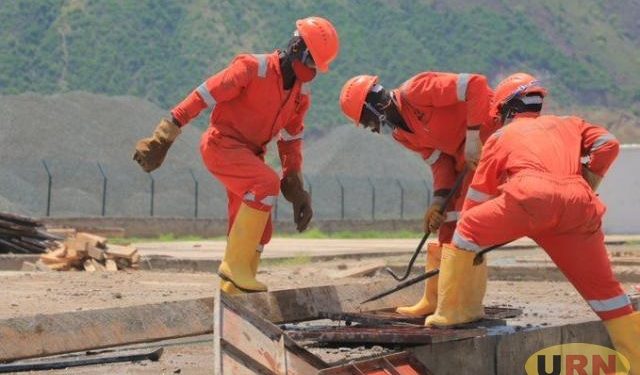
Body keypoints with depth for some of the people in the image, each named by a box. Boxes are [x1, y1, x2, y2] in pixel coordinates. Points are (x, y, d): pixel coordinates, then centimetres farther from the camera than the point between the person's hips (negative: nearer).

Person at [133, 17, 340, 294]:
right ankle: (236, 264, -22)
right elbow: (202, 97, -18)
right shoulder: (253, 68, -18)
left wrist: (297, 191, 10)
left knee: (259, 231, 6)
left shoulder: (301, 94, 5)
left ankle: (234, 286, 22)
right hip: (222, 144, -8)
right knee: (266, 184, -30)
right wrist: (162, 139, -20)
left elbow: (291, 140, 16)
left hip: (250, 155, 8)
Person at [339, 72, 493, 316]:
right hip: (462, 152, 10)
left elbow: (476, 85, -27)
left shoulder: (416, 91, -20)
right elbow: (439, 161, 6)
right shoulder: (400, 134, 8)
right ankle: (434, 301, 20)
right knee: (448, 225, 12)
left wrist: (473, 138, -28)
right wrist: (439, 200, -11)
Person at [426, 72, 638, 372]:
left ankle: (454, 310, 17)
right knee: (605, 289, 12)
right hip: (580, 206, 3)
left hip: (531, 195, -3)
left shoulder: (501, 136, 30)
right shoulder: (570, 124, 36)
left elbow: (478, 195, 32)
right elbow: (608, 144, 19)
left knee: (467, 231, 18)